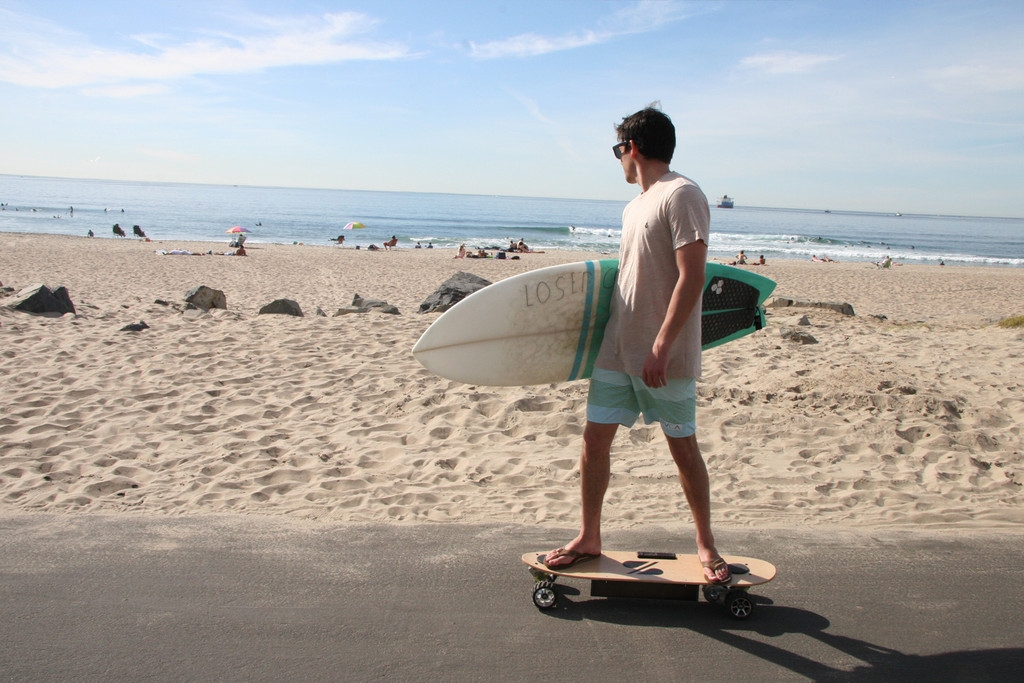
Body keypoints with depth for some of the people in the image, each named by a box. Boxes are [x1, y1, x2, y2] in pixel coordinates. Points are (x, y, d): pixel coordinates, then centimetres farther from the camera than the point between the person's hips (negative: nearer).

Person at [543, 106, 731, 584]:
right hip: (617, 349, 8)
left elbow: (692, 276, -19)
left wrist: (661, 347, -24)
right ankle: (588, 538, 21)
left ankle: (706, 545, 22)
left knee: (683, 447, 5)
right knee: (595, 439, 7)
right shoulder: (635, 206, 16)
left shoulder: (681, 195, -12)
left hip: (664, 358, -8)